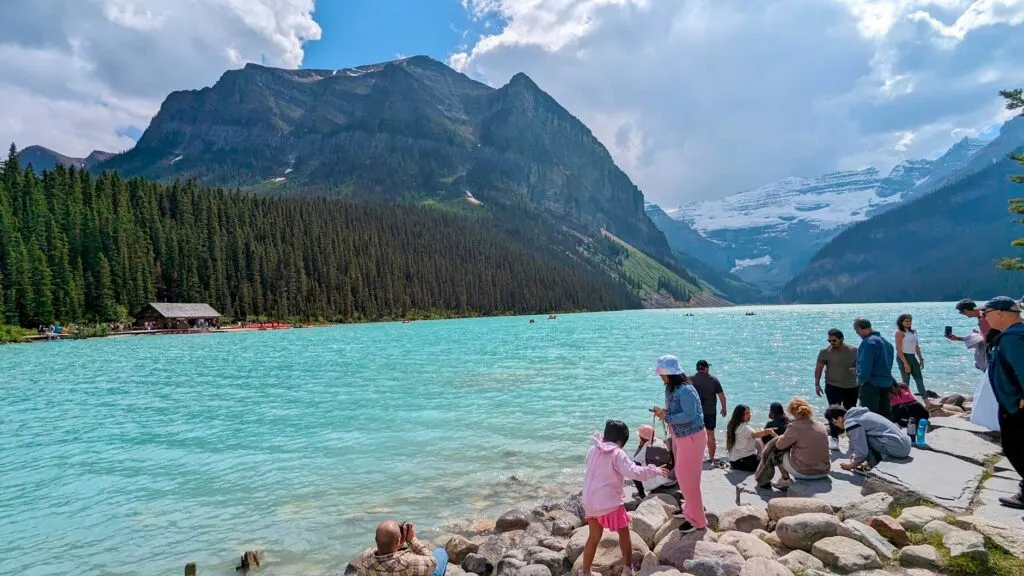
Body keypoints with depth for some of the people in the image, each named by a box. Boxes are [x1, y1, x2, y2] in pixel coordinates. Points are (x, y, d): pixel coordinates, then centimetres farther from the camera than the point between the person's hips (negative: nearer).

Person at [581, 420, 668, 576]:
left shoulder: (593, 450, 5)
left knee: (594, 537, 20)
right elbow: (635, 472, -21)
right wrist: (655, 470, -9)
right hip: (609, 502, -6)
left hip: (590, 502, 6)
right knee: (624, 533, 18)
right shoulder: (617, 454, -14)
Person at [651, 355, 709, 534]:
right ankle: (692, 507, 41)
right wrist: (663, 411, -6)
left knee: (688, 478, -1)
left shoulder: (685, 391, -26)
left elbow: (689, 415, -31)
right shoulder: (670, 388, 3)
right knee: (682, 475, 21)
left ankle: (696, 520, 13)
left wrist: (666, 417, -27)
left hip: (692, 437, -9)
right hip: (679, 436, 9)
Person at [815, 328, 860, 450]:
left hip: (852, 387, 3)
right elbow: (819, 368, -3)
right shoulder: (825, 351, -6)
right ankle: (834, 438, -3)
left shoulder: (853, 351, -1)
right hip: (833, 386, -2)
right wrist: (817, 383, -8)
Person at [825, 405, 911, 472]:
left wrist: (852, 464, 3)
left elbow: (862, 452, -13)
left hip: (898, 448, -10)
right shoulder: (857, 414, 15)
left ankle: (871, 464, -1)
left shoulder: (851, 423, -14)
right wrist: (855, 456, 27)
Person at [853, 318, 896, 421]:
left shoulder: (868, 342, -16)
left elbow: (865, 364, -21)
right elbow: (888, 364, 21)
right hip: (886, 383, 9)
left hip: (872, 383, -9)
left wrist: (862, 379, -12)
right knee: (886, 413, 16)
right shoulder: (885, 341, 14)